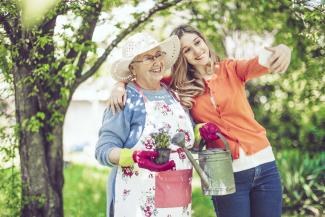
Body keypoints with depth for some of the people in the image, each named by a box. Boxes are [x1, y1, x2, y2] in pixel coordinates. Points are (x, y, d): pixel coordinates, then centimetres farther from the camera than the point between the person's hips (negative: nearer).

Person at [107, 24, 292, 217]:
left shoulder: (231, 70, 2)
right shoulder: (178, 85, 2)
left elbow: (258, 65, -17)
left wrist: (280, 50, -38)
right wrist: (121, 87, -16)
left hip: (264, 164, 1)